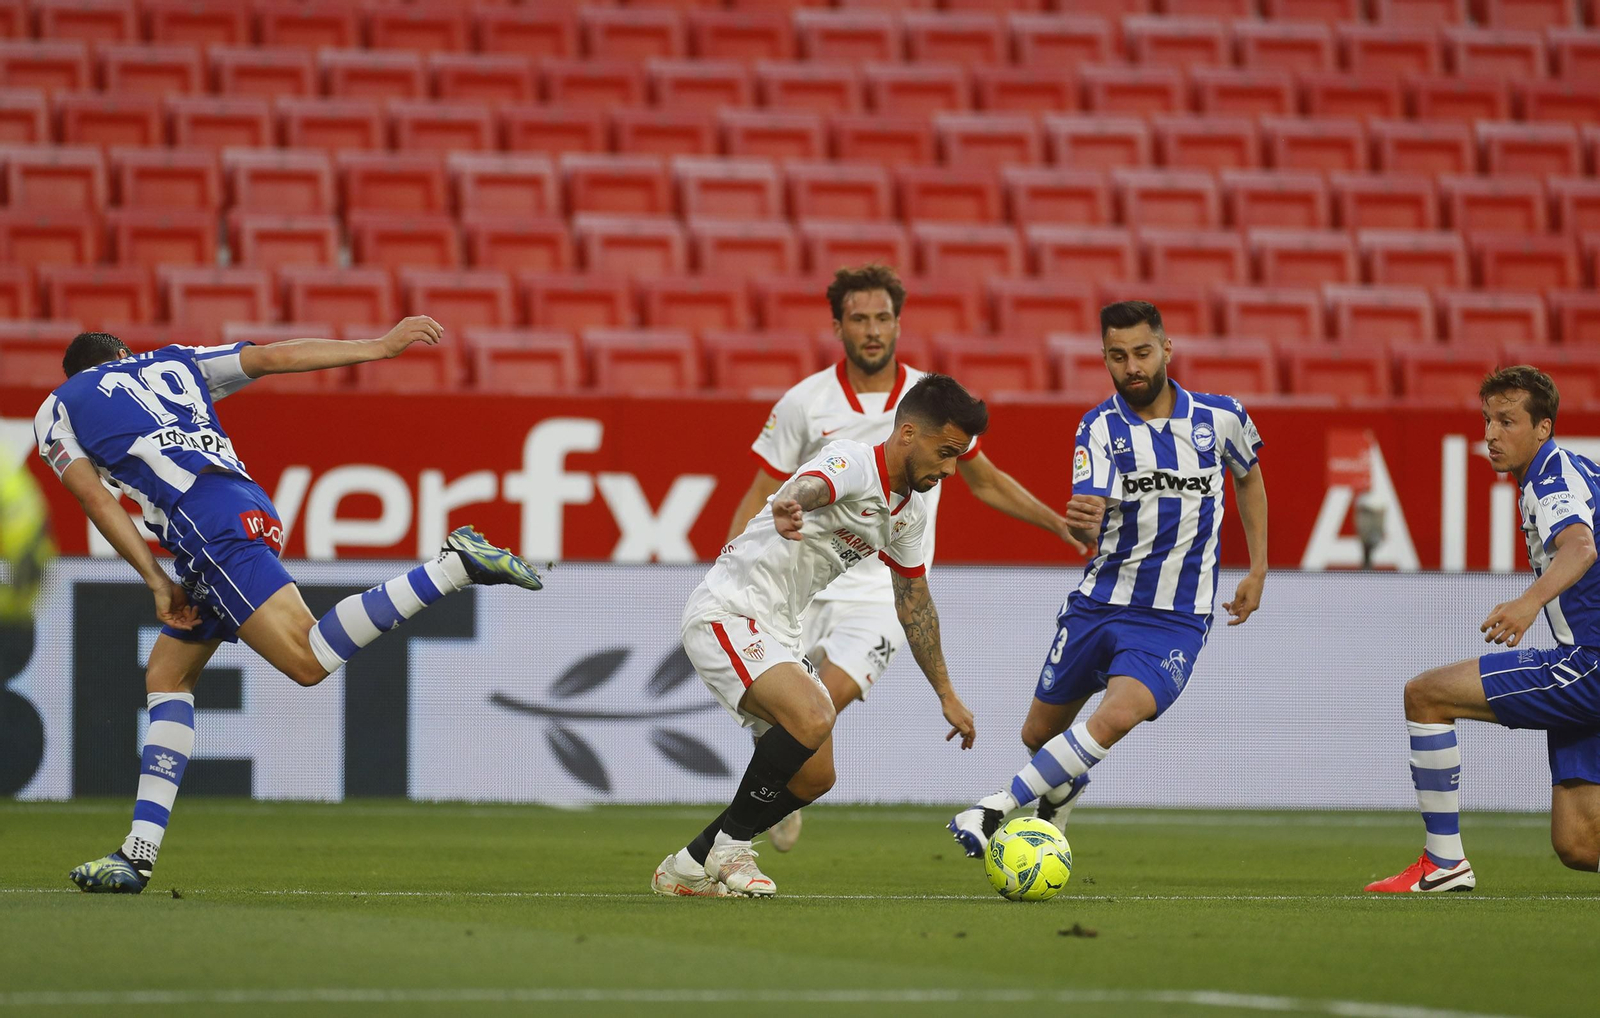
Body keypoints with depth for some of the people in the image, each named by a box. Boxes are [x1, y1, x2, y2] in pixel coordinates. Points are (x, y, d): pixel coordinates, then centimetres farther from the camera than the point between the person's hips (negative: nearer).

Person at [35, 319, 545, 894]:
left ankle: (454, 567, -28)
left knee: (308, 660, -20)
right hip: (255, 510, 8)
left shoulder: (56, 411, 19)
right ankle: (138, 853, 5)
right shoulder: (172, 363, 32)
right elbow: (277, 356, 22)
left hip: (208, 523, -8)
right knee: (166, 677, 13)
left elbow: (95, 499, 5)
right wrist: (382, 347, 22)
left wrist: (156, 581, 2)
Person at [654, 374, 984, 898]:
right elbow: (811, 485, -42)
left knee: (815, 777, 7)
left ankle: (690, 868, 17)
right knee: (812, 718, -31)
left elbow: (914, 601, 25)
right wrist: (790, 505, -67)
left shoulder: (910, 514, 11)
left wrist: (947, 695, 28)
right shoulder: (853, 461, -18)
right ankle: (730, 845, -14)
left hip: (777, 634, 10)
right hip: (727, 613, -10)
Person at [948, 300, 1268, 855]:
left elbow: (1248, 476, 20)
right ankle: (1062, 791, 48)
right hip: (1099, 604, 2)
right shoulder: (1100, 429, -8)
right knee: (1039, 733, 12)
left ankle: (1000, 807, -18)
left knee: (1117, 716, -27)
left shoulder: (1222, 417, -3)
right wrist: (1080, 520, -49)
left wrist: (1258, 570, 17)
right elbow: (1089, 528, -23)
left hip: (1174, 619, -2)